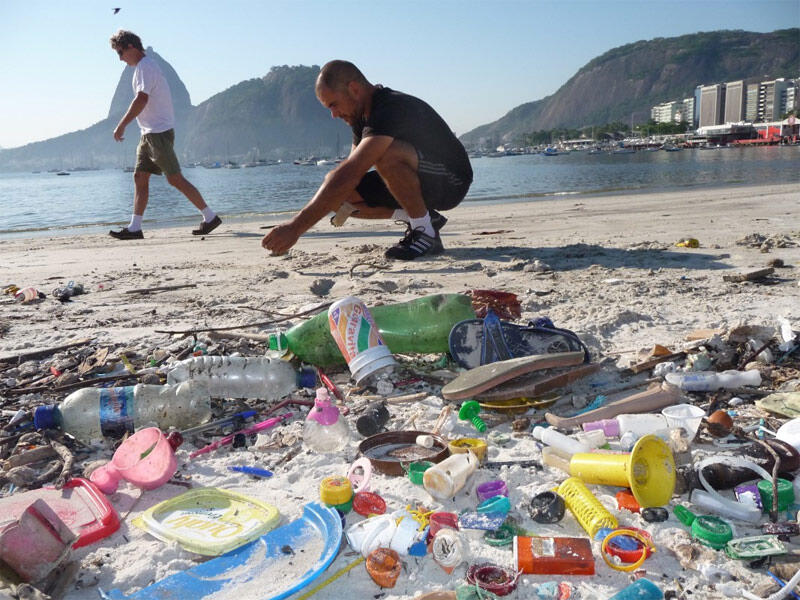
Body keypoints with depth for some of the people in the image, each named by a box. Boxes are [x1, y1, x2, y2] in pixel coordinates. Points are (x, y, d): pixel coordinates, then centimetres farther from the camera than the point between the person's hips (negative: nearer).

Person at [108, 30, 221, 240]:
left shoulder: (146, 67, -11)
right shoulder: (143, 67, 21)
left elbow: (141, 99, -22)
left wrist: (121, 126, -20)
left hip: (159, 131, -10)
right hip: (149, 133, 10)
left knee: (174, 178, -9)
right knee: (140, 177, 5)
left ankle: (210, 217, -2)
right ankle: (134, 228, 5)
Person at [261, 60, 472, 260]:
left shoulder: (391, 109, -27)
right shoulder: (362, 115, 5)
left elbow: (349, 174, -37)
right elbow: (350, 172, 8)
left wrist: (296, 227, -39)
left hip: (450, 181, -9)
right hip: (421, 183, 9)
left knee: (386, 154, -37)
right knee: (339, 196, -6)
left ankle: (424, 231, -18)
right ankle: (419, 216, 2)